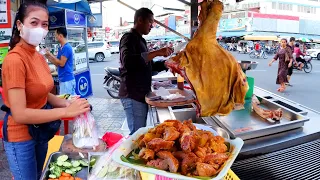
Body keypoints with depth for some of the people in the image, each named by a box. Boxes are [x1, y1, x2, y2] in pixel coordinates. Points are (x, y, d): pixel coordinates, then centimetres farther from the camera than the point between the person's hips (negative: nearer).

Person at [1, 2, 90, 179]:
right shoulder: (15, 59, -24)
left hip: (40, 130, 8)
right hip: (21, 135, -8)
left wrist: (67, 103, -8)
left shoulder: (39, 57, 1)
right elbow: (19, 114, -28)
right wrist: (66, 111, -28)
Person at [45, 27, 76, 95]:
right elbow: (58, 64, 17)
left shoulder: (66, 47, -15)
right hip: (63, 79, 9)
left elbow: (61, 63, -17)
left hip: (67, 80, -9)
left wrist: (51, 55, -8)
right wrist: (48, 57, 11)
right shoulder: (61, 48, 14)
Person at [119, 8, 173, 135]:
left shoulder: (139, 40, 20)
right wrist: (157, 52, -28)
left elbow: (148, 65, 25)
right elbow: (128, 61, -30)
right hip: (133, 96, -10)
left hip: (141, 94, 10)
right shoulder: (129, 38, -10)